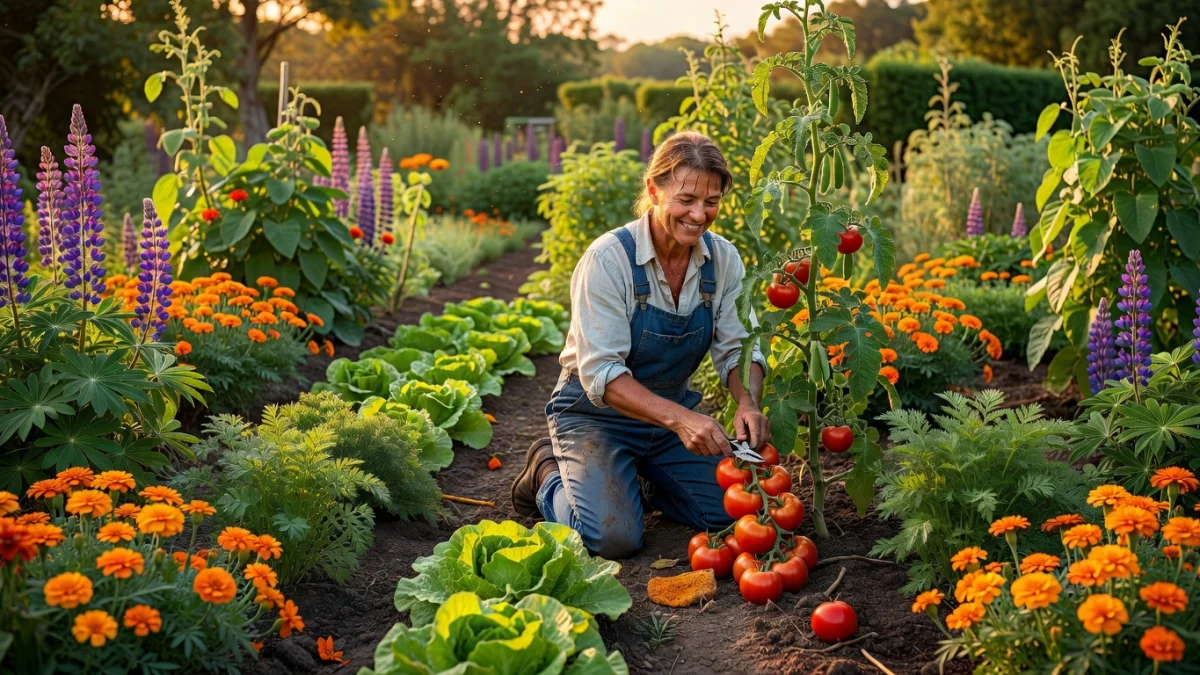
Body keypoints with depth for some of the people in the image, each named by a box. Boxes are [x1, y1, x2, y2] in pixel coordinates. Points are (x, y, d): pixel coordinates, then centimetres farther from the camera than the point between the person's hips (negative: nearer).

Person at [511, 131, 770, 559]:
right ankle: (548, 472, 9)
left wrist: (749, 402, -27)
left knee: (730, 514, -8)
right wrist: (678, 418, -41)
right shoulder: (608, 259, -24)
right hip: (596, 413, -5)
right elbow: (601, 373, -27)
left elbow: (737, 349, -4)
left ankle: (643, 473, 19)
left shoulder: (723, 259, -8)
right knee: (613, 536, -23)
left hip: (673, 411, 5)